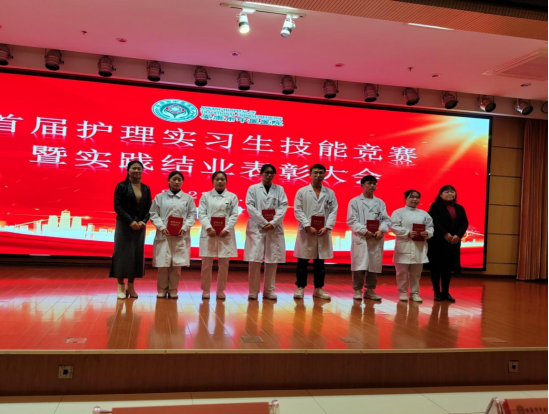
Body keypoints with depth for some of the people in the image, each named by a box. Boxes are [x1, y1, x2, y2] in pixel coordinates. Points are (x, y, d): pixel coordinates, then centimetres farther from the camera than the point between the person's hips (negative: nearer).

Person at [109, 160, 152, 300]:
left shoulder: (146, 189, 9)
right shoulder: (121, 186, -2)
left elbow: (149, 208, 6)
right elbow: (117, 206, -8)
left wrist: (143, 221, -12)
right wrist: (130, 222, -18)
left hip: (140, 226, 4)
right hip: (124, 225, -4)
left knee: (137, 254, 4)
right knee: (123, 253, -1)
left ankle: (131, 286, 13)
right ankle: (121, 286, 8)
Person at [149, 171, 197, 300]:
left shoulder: (188, 198, 9)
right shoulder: (160, 197, 8)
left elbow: (192, 215, 5)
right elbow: (153, 214, 4)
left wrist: (184, 228, -10)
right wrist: (162, 227, -10)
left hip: (181, 236, 0)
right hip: (163, 235, 0)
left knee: (177, 264, 2)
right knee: (163, 264, 0)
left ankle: (173, 289, 14)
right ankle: (162, 289, 14)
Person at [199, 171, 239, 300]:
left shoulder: (232, 197, 10)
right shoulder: (205, 196, 10)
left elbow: (234, 215, 2)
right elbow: (201, 214, 1)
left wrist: (226, 229, -12)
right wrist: (209, 228, -14)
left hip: (226, 234, 0)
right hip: (209, 233, 0)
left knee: (224, 264, 2)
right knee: (207, 263, 1)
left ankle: (221, 290, 14)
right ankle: (206, 290, 13)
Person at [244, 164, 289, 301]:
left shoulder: (279, 189, 12)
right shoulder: (253, 188, 8)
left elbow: (283, 207, 2)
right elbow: (250, 207, -2)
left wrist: (273, 223, -11)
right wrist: (264, 223, -11)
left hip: (275, 229, 2)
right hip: (257, 228, -2)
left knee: (273, 260, 1)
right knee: (255, 260, -5)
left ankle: (269, 291, 10)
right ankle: (253, 291, 4)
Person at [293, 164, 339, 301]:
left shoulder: (330, 193, 10)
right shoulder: (302, 191, 4)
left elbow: (333, 211, 4)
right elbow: (298, 211, -3)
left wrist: (327, 227, -11)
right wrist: (308, 226, -13)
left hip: (323, 232, 2)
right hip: (306, 231, -2)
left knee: (320, 262, 8)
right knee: (302, 262, 2)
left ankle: (318, 289, 17)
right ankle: (300, 288, 11)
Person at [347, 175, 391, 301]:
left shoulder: (380, 203, 16)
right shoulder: (355, 201, 5)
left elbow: (386, 219, 9)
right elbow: (351, 220, -4)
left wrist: (381, 231, -11)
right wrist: (364, 231, -15)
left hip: (376, 239, 3)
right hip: (360, 238, -3)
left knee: (374, 265, 5)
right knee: (359, 266, -5)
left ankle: (370, 290, 17)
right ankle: (358, 290, 7)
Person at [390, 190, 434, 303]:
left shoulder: (424, 214, 14)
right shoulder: (399, 212, 1)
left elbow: (431, 227, 11)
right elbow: (394, 227, -9)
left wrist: (427, 233, -10)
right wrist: (407, 233, -18)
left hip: (419, 248, 3)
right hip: (404, 247, -3)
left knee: (416, 272, 8)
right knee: (402, 272, 1)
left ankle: (415, 293, 18)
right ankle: (403, 292, 14)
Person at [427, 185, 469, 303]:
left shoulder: (459, 208, 13)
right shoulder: (436, 206, -2)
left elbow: (465, 223, 6)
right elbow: (433, 221, -14)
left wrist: (458, 235, -11)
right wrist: (445, 234, -21)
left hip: (453, 242, 5)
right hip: (438, 241, -5)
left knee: (448, 268, 7)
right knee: (436, 267, 0)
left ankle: (446, 292, 15)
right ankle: (437, 292, 9)